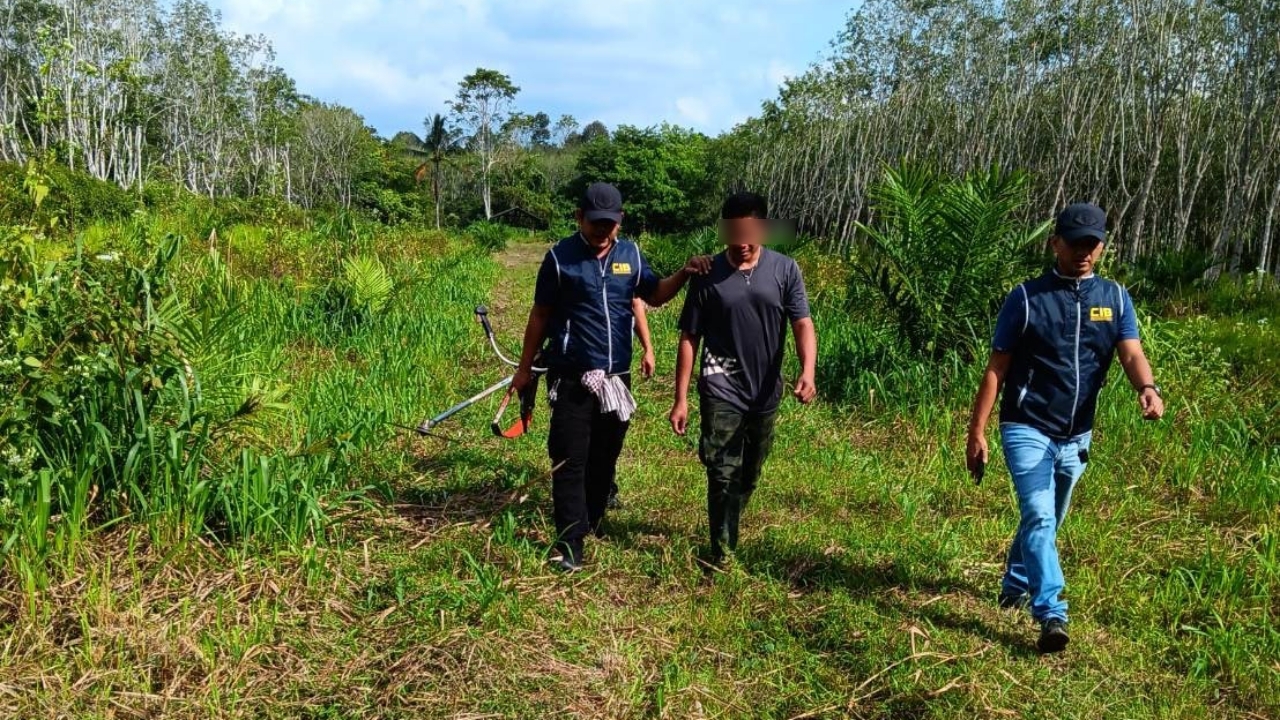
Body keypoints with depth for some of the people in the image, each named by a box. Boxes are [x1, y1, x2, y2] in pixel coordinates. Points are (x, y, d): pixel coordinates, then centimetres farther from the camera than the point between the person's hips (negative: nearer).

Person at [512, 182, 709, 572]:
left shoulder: (630, 254, 5)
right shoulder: (560, 257, -6)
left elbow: (654, 294, 18)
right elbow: (540, 315, 0)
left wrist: (684, 274, -2)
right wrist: (525, 368, 3)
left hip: (616, 377, 4)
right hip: (572, 378, -4)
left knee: (605, 456, 15)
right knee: (570, 460, -3)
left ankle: (593, 521, 32)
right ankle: (570, 542, 2)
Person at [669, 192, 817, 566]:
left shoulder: (785, 270, -3)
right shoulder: (708, 276, -6)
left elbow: (802, 324, -8)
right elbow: (689, 338, -2)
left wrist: (808, 371, -28)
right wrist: (681, 398, -5)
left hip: (766, 392, 3)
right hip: (722, 390, -3)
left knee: (749, 475, 17)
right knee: (724, 473, -10)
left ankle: (727, 534, 38)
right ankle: (722, 555, -1)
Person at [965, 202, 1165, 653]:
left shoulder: (1115, 299, 4)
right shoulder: (1027, 297, -6)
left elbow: (1131, 353, -10)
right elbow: (996, 368, -5)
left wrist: (1147, 388, -34)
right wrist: (977, 432, -9)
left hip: (1076, 435, 5)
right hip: (1027, 429, -4)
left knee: (1047, 520, 19)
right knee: (1039, 517, -17)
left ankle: (1015, 588, 41)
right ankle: (1051, 615, -17)